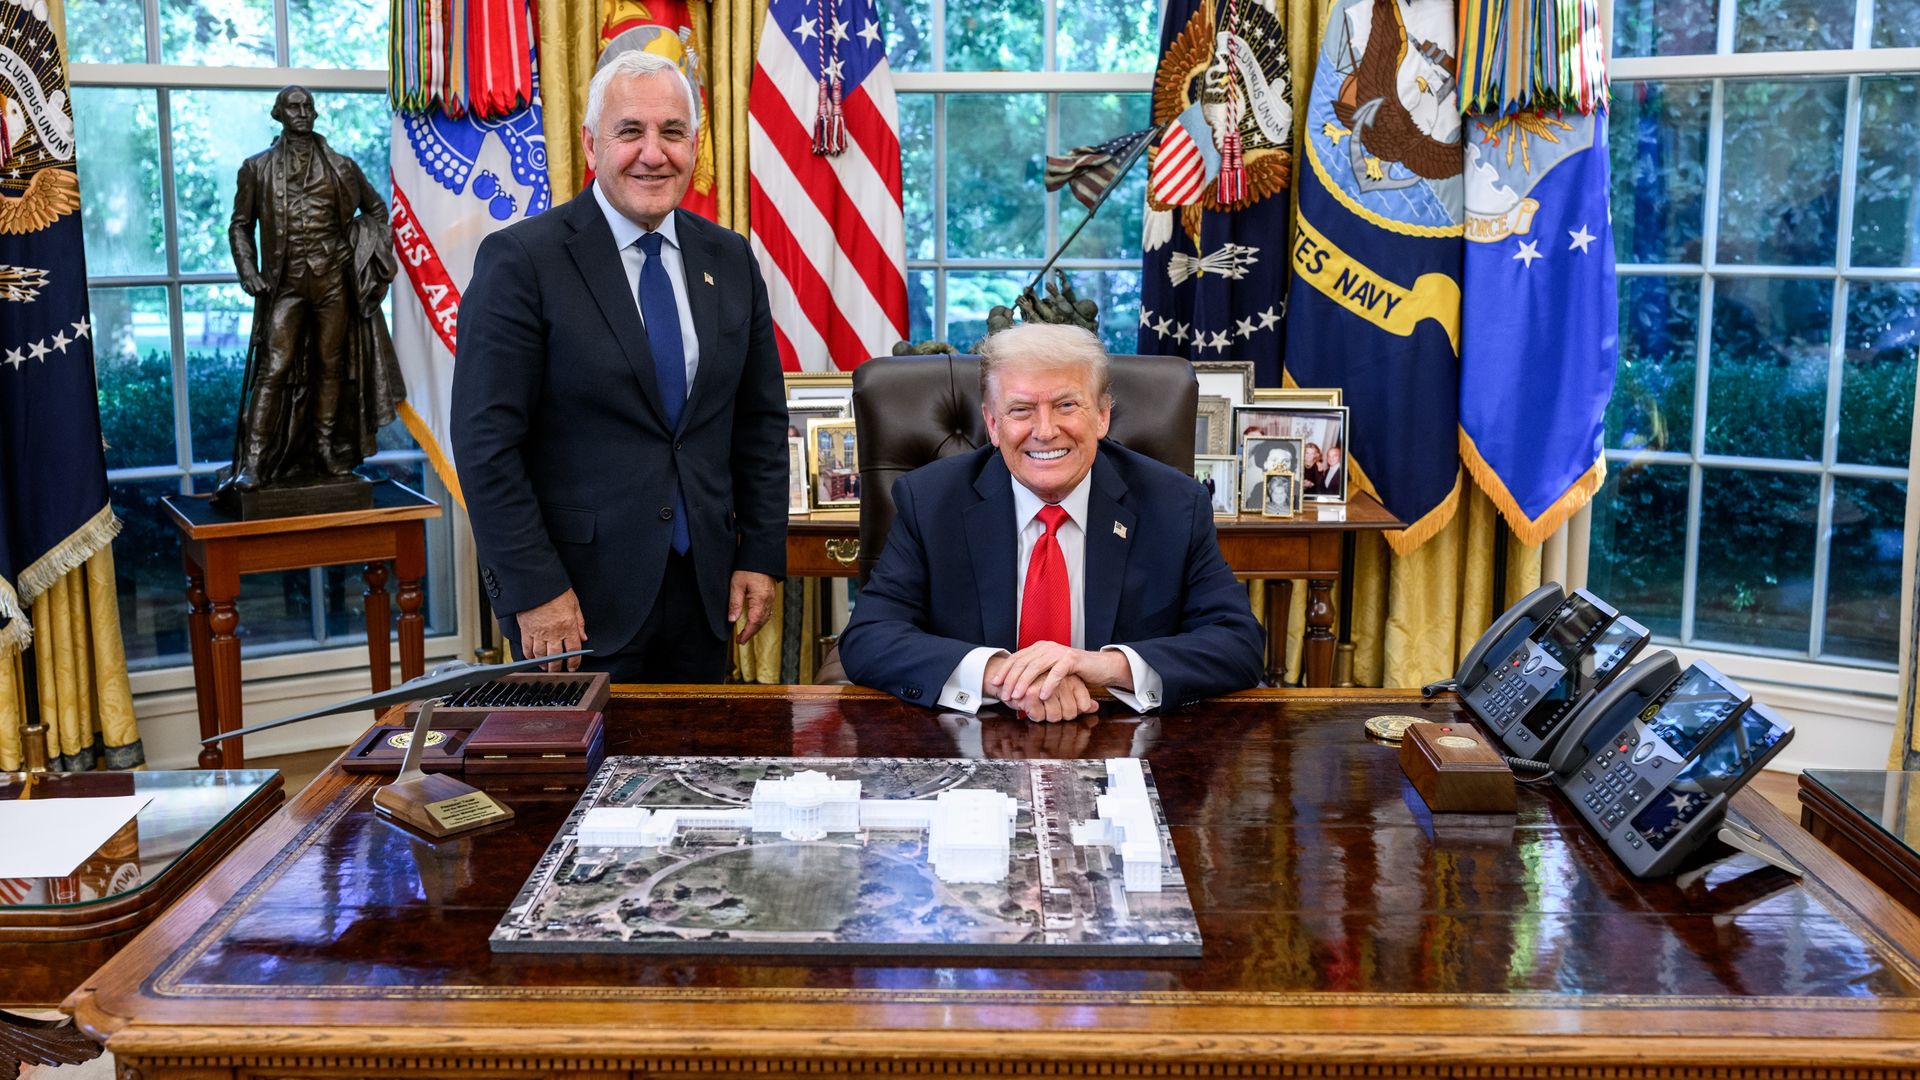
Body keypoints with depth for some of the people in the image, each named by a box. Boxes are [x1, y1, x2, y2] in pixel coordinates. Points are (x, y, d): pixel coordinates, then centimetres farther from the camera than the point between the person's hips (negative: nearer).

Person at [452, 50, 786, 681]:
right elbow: (486, 442, -12)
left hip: (704, 590, 5)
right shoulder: (521, 261, -9)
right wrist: (534, 590, -15)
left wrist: (762, 555, 5)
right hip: (579, 595, -4)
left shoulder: (730, 260, 7)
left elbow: (762, 421, 12)